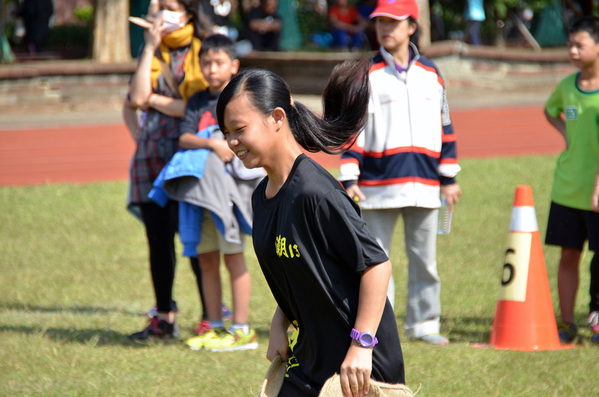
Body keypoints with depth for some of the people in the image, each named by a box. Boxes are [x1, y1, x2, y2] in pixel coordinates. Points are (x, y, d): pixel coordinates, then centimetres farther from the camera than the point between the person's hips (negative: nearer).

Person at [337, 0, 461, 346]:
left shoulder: (431, 74, 11)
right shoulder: (365, 76, 0)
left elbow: (444, 127, 15)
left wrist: (449, 178, 12)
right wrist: (349, 179, -8)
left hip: (424, 187, 3)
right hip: (379, 186, -3)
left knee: (425, 259, 8)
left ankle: (424, 324, 16)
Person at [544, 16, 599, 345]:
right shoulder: (566, 86, 6)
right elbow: (550, 110, 30)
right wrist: (565, 131, 9)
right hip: (567, 190, 5)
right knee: (569, 255, 8)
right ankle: (566, 323, 14)